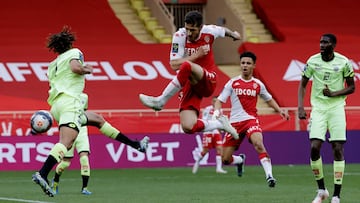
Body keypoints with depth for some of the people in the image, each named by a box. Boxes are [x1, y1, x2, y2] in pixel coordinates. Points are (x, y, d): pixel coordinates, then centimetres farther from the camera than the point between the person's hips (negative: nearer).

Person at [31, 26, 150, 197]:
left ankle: (135, 145, 30)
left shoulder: (52, 64, 25)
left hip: (56, 105, 9)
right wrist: (87, 70, 6)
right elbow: (75, 67, -14)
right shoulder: (74, 53, 6)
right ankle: (42, 174, -42)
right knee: (66, 142, -23)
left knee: (98, 119, 24)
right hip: (69, 101, -9)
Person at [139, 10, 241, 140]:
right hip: (189, 84, 2)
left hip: (208, 82, -2)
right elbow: (174, 65, -16)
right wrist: (197, 55, -23)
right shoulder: (180, 36, -9)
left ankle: (160, 101, -23)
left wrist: (233, 34, 43)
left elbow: (223, 31, 22)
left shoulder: (209, 31, -4)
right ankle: (220, 124, 14)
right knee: (188, 128, -17)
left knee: (187, 66, -36)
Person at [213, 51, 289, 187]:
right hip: (234, 122, 1)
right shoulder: (232, 83, 4)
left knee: (258, 144, -33)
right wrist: (216, 111, -19)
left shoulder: (258, 84, 8)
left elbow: (269, 99, 25)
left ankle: (269, 176, -33)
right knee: (225, 160, 0)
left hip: (251, 119, -1)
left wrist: (280, 110, 10)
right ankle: (240, 160, 37)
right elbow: (220, 100, 2)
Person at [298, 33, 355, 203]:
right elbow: (303, 84, 8)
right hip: (318, 108, 1)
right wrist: (300, 107, -4)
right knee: (314, 148, -10)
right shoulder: (313, 61, 0)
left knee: (338, 149, -6)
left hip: (337, 108, -1)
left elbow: (351, 87, 3)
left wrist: (334, 93, -14)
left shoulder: (343, 62, -5)